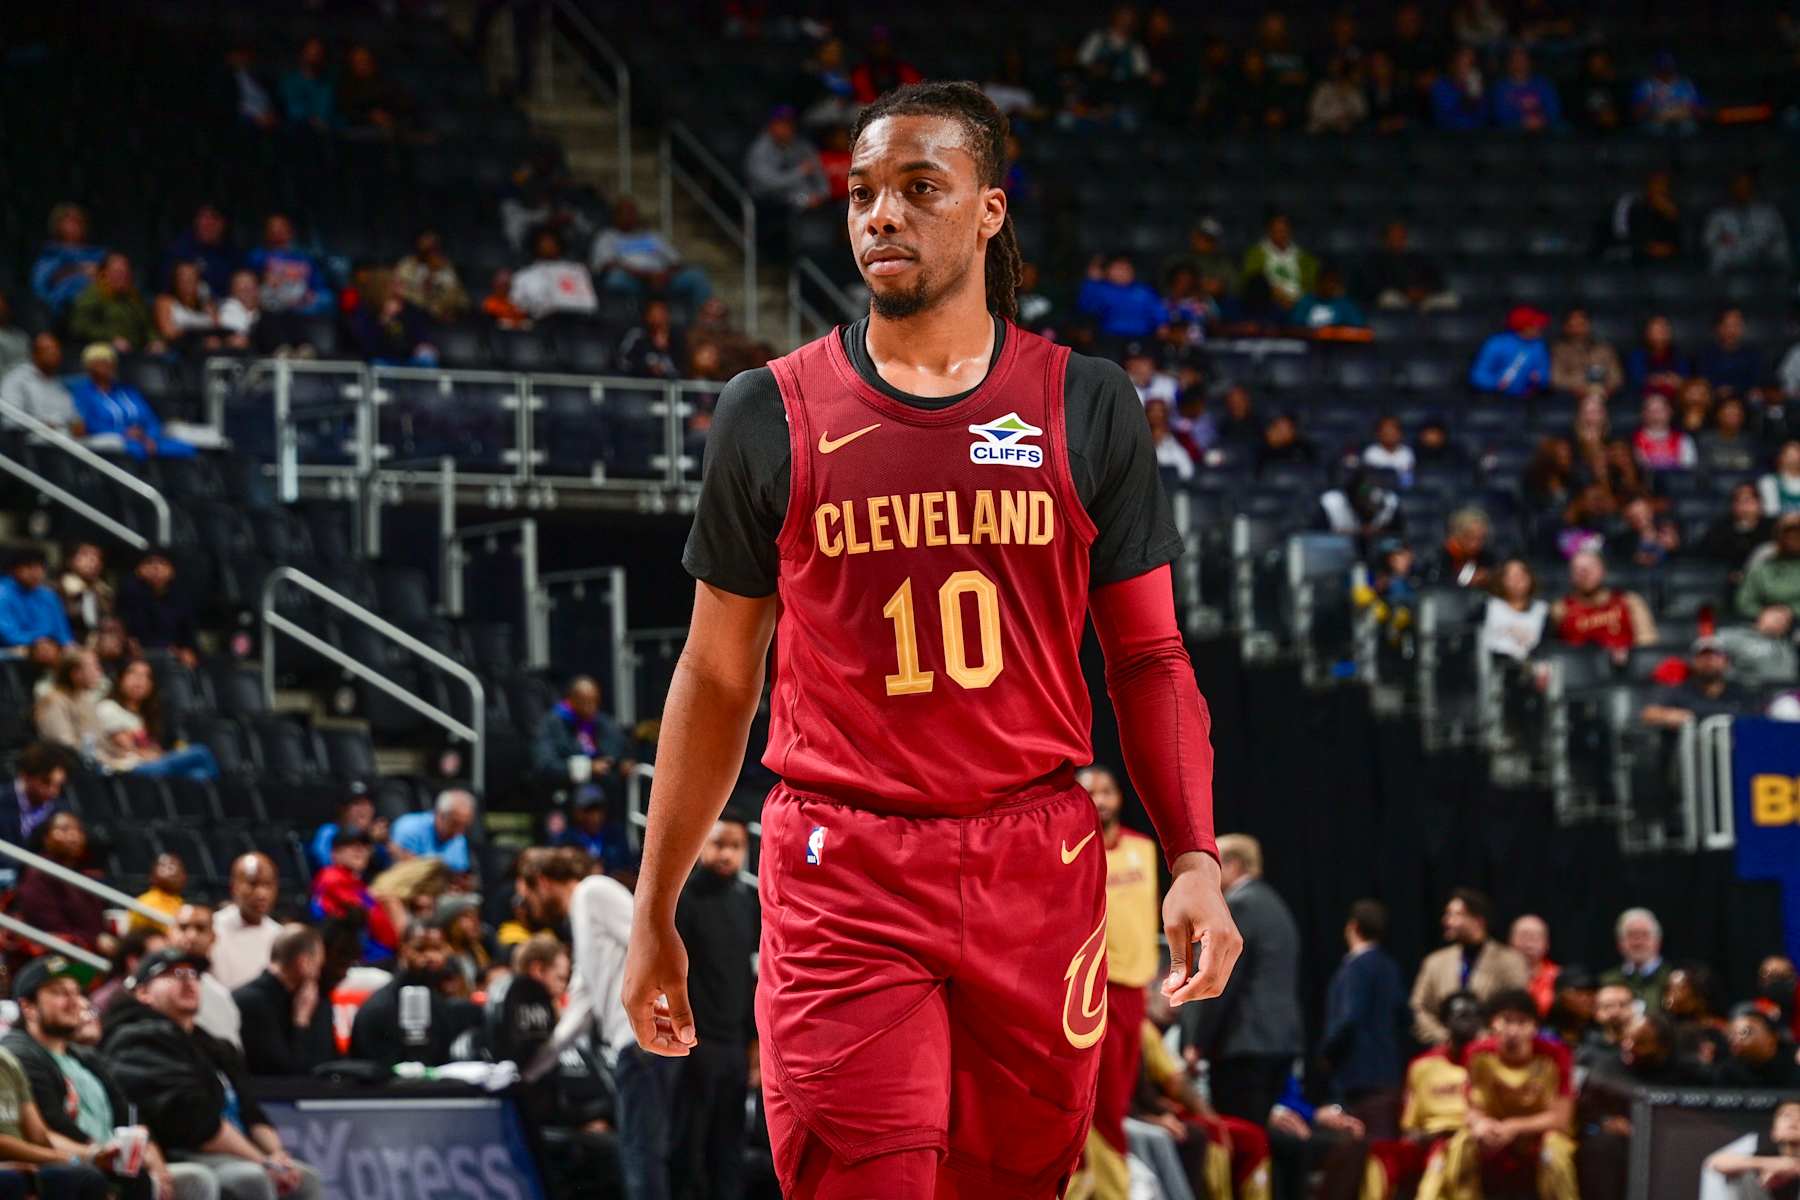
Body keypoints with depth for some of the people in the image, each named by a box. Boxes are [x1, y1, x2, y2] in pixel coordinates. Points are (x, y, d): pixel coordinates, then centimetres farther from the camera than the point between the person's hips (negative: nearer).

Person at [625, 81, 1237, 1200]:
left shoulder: (1087, 405, 6)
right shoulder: (772, 414, 5)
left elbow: (1149, 657, 9)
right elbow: (717, 678, 11)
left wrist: (1196, 861, -4)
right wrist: (655, 911, 11)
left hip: (1039, 871, 1)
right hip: (842, 877, -1)